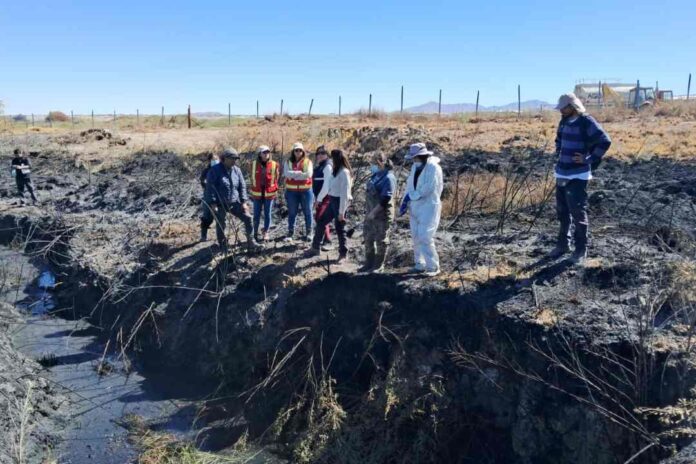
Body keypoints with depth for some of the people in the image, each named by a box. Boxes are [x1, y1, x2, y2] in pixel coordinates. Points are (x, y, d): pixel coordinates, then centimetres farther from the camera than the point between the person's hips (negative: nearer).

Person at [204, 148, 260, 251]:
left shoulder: (236, 170, 3)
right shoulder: (215, 170, -11)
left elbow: (242, 186, 7)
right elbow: (210, 188, -12)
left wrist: (243, 202, 0)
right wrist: (212, 204, -17)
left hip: (234, 203, 4)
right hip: (219, 205, -4)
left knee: (247, 218, -4)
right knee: (220, 226, 7)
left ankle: (250, 242, 6)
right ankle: (223, 248, 23)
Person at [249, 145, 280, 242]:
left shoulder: (274, 165, -2)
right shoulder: (254, 164, 0)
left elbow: (276, 179, 6)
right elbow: (252, 178, 8)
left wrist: (275, 192, 5)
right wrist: (251, 193, 10)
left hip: (269, 193, 0)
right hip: (257, 193, 0)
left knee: (267, 214, 5)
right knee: (257, 214, 5)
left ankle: (266, 233, 16)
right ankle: (255, 233, 17)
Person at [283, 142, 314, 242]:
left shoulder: (308, 162, 1)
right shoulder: (288, 162, 4)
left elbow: (308, 174, -13)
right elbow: (287, 174, -13)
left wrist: (294, 175, -12)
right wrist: (300, 173, -17)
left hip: (305, 190, -1)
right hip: (291, 191, 1)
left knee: (307, 212, 5)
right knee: (292, 212, 7)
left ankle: (309, 232, 15)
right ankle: (290, 232, 15)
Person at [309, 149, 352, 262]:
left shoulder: (344, 172, -18)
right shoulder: (334, 170, 9)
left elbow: (345, 193, -21)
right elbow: (328, 186, 19)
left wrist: (341, 211, -21)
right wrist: (319, 199, 26)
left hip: (340, 202, -9)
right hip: (332, 201, 9)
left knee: (339, 228, 2)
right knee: (321, 222, 15)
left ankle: (343, 253, 18)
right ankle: (316, 248, 28)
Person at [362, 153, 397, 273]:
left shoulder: (388, 178, -17)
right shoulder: (375, 175, 10)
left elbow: (386, 199, -23)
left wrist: (374, 212, -22)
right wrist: (368, 211, 15)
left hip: (381, 214, -9)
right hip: (370, 213, 9)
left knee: (381, 240, 3)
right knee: (368, 237, 15)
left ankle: (379, 266, 15)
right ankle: (369, 263, 28)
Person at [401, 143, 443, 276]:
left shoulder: (433, 168, -12)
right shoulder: (415, 167, 12)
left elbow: (429, 187, -21)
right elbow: (410, 184, 12)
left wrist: (411, 196, -16)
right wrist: (406, 201, -2)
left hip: (429, 207, -8)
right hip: (415, 207, 8)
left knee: (425, 238, -12)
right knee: (416, 237, 11)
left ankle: (433, 267, -3)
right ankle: (420, 264, 21)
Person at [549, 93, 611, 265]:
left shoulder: (587, 122, -12)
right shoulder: (564, 122, 11)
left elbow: (605, 141, -17)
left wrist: (590, 160, -15)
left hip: (578, 175, -7)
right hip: (561, 173, 7)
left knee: (578, 212, -5)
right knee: (562, 211, 14)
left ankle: (581, 250, 5)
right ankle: (563, 244, 27)